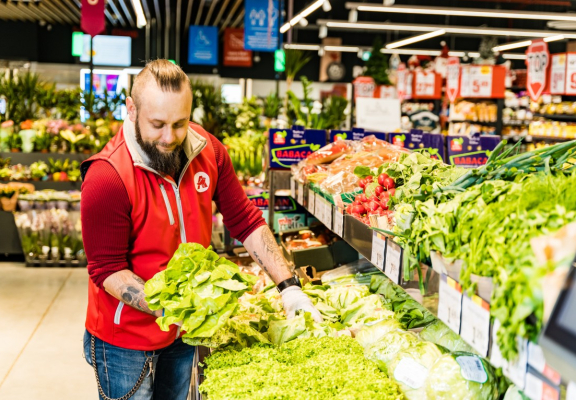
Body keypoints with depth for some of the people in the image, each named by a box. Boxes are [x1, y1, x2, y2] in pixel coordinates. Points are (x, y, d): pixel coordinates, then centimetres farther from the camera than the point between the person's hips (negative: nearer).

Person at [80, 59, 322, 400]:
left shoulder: (208, 150, -7)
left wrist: (288, 285, -10)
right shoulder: (107, 177, -24)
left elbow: (246, 222, -1)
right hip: (126, 339, -5)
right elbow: (108, 270, -20)